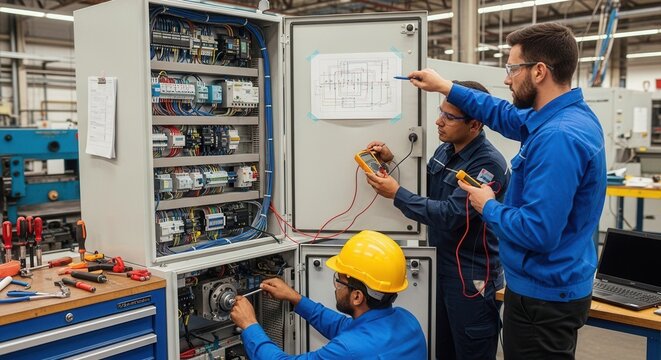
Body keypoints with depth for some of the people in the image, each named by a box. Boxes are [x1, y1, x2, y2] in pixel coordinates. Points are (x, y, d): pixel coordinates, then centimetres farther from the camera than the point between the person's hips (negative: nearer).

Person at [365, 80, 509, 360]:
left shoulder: (488, 164, -22)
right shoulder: (445, 149, 4)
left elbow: (449, 215, -26)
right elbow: (426, 187, 17)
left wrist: (396, 193, -21)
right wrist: (392, 160, 1)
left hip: (471, 279, -8)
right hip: (440, 268, 8)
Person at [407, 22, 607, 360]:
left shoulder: (558, 137, -29)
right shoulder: (567, 116, 4)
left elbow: (537, 233, -32)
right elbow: (506, 115, 21)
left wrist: (488, 207, -14)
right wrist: (445, 87, 20)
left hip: (543, 295, -10)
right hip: (551, 285, 10)